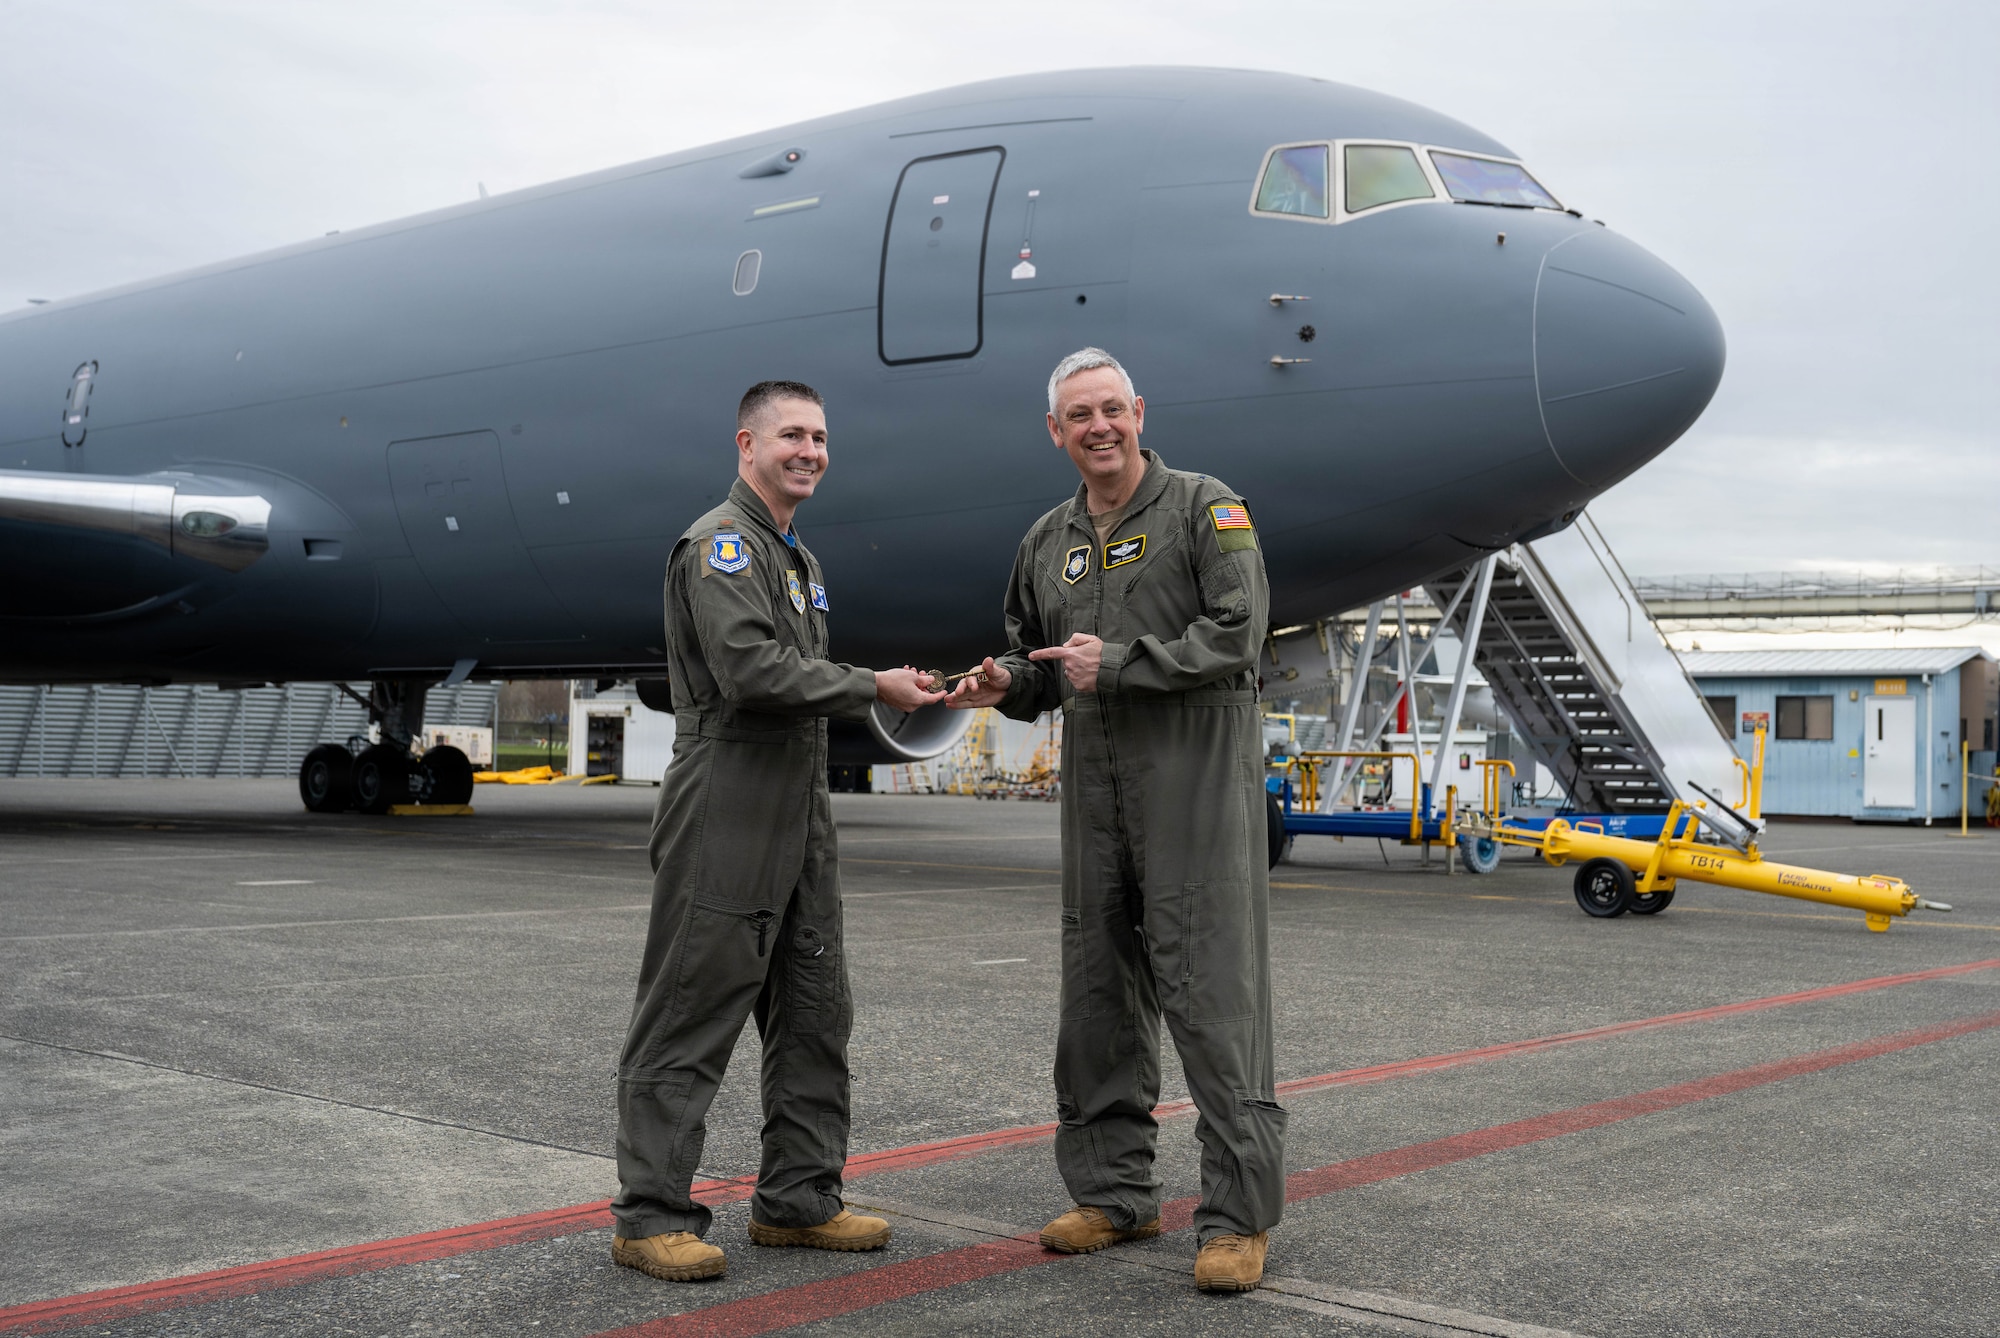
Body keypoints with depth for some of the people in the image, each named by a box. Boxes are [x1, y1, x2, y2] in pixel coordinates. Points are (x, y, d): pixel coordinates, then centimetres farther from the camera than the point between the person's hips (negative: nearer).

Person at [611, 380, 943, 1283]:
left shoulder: (799, 561, 21)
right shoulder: (720, 543, -9)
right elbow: (752, 670, -22)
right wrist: (872, 687, -16)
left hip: (797, 820, 10)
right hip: (723, 820, -10)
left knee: (814, 1014, 11)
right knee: (690, 1020, -5)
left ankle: (798, 1198, 20)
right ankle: (651, 1217, 2)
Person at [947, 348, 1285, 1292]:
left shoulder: (1205, 510, -1)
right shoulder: (1048, 543, 17)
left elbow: (1236, 635, -12)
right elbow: (1040, 664, 25)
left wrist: (1118, 664, -14)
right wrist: (1005, 684, 3)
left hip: (1196, 777, -6)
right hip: (1095, 783, 6)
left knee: (1210, 989, -8)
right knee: (1098, 991, 9)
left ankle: (1240, 1215, -3)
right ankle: (1114, 1191, 21)